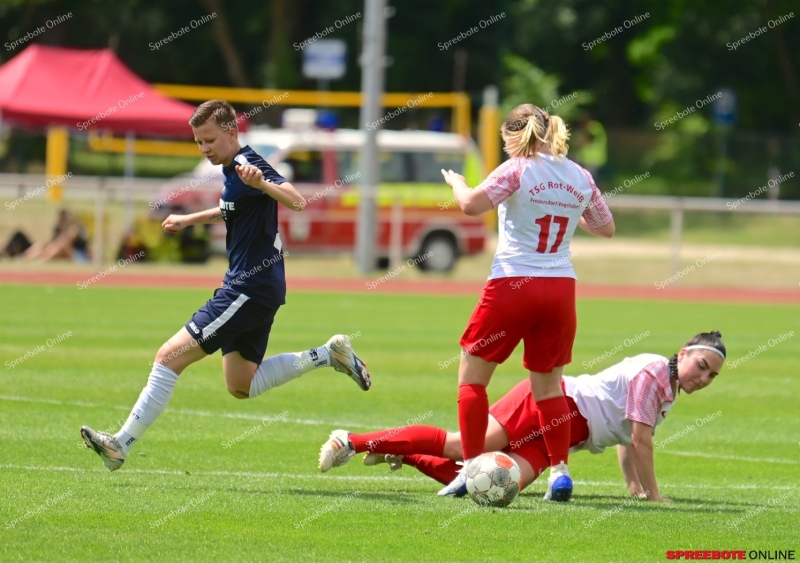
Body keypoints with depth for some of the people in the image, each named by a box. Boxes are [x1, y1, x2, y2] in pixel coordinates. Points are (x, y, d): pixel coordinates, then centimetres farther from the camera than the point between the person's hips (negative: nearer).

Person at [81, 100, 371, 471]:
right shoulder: (232, 168, 13)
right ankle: (327, 355, 18)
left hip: (250, 289, -10)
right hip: (253, 290, 10)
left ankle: (122, 444, -11)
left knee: (170, 357, -12)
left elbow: (296, 201, -33)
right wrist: (190, 220, 41)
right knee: (241, 386, 17)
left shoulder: (248, 164, -16)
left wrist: (261, 183, -50)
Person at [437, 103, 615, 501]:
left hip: (513, 286, -5)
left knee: (471, 377, 7)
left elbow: (472, 205, -18)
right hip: (560, 288, 5)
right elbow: (606, 228, 20)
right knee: (548, 385, 16)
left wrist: (456, 181, 2)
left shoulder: (519, 169, -8)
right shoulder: (580, 177, 9)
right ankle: (559, 471, 6)